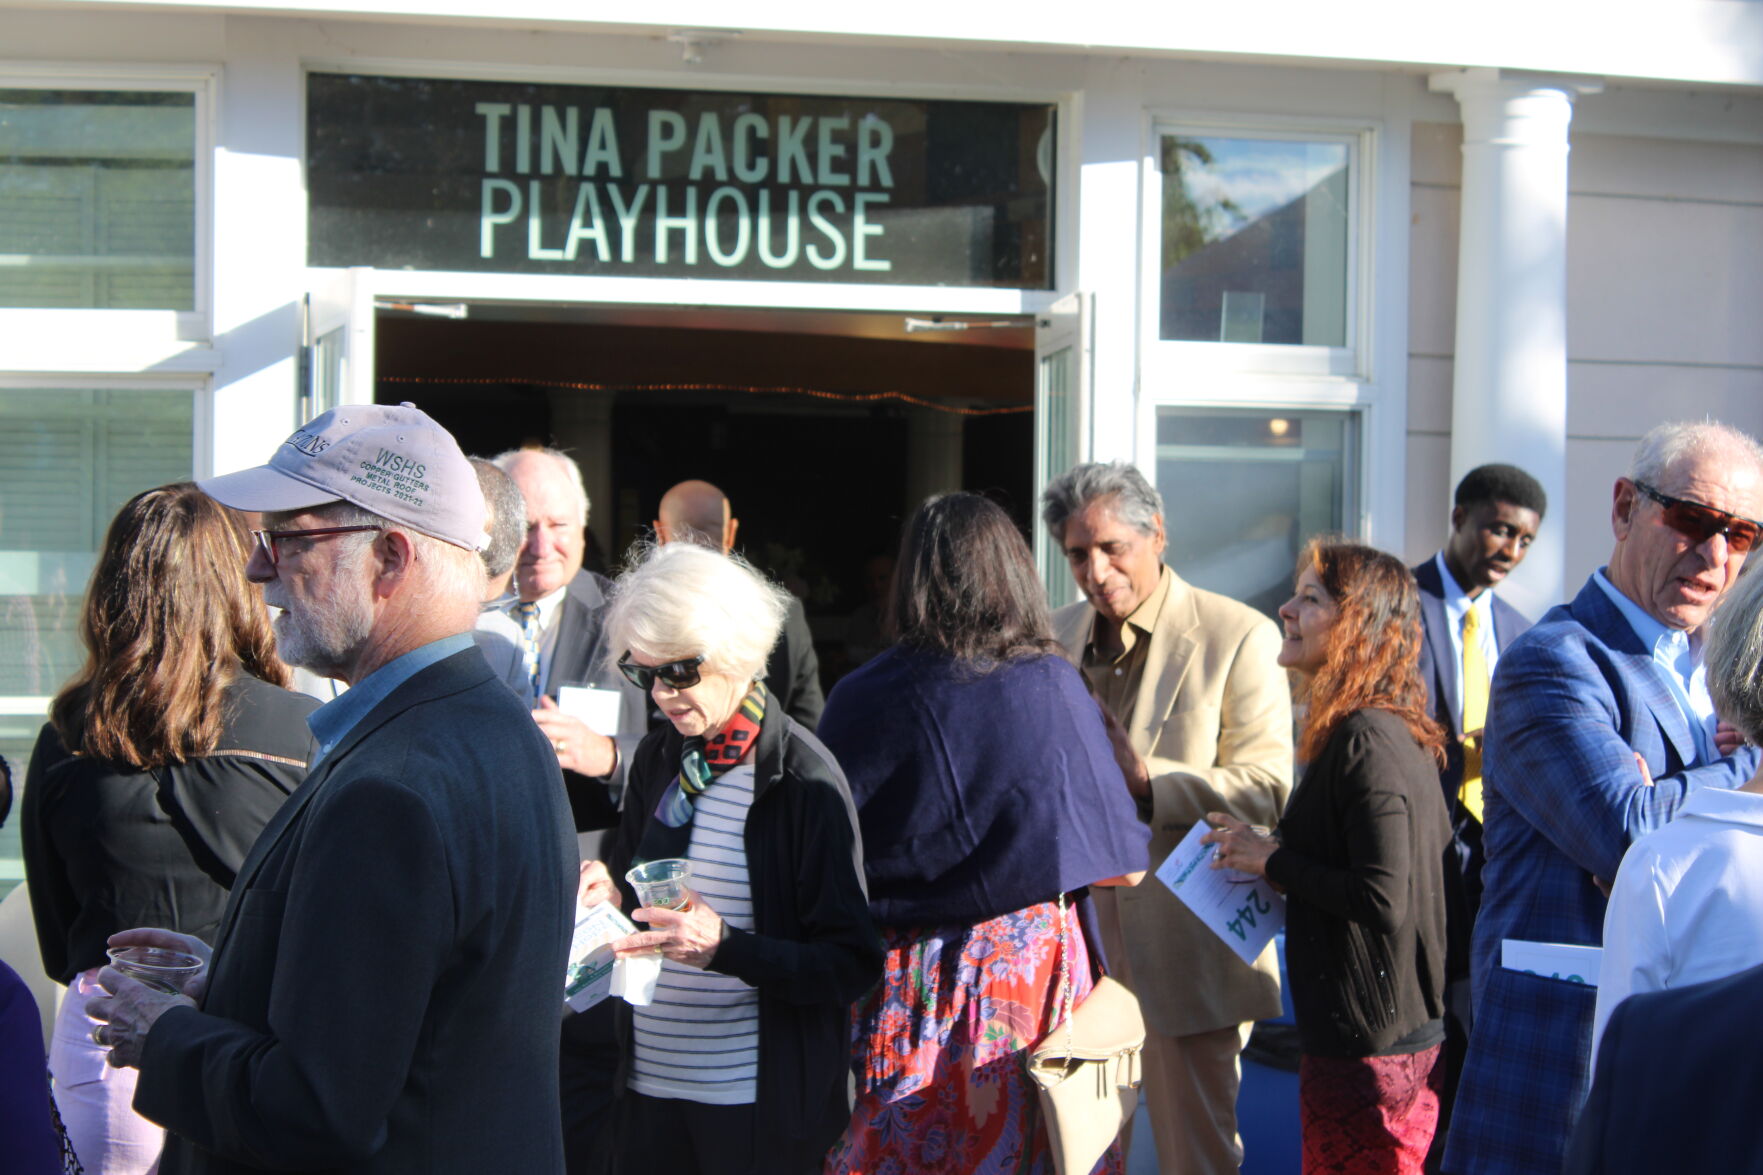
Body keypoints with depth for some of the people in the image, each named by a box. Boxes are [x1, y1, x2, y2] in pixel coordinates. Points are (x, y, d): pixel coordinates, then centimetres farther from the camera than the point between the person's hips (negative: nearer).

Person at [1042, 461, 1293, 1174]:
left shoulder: (1238, 638, -7)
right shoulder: (1057, 638, 12)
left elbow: (1268, 793, -13)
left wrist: (1146, 778, -23)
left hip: (1186, 950, -5)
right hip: (1080, 939, 5)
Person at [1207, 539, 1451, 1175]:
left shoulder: (1367, 740, -19)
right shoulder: (1396, 732, 11)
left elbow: (1384, 899, -25)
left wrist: (1273, 861, -13)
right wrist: (1278, 852, 9)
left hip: (1366, 1045, -10)